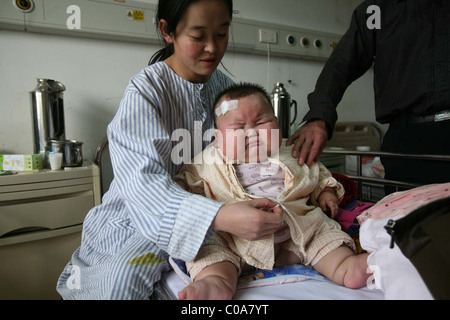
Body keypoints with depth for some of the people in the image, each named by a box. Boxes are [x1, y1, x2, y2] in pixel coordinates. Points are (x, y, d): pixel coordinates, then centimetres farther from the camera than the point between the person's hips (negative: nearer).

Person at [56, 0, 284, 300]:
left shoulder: (224, 86, 3)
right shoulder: (145, 91, -15)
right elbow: (142, 182, -30)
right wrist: (220, 217, -45)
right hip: (144, 216, -5)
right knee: (123, 277, -32)